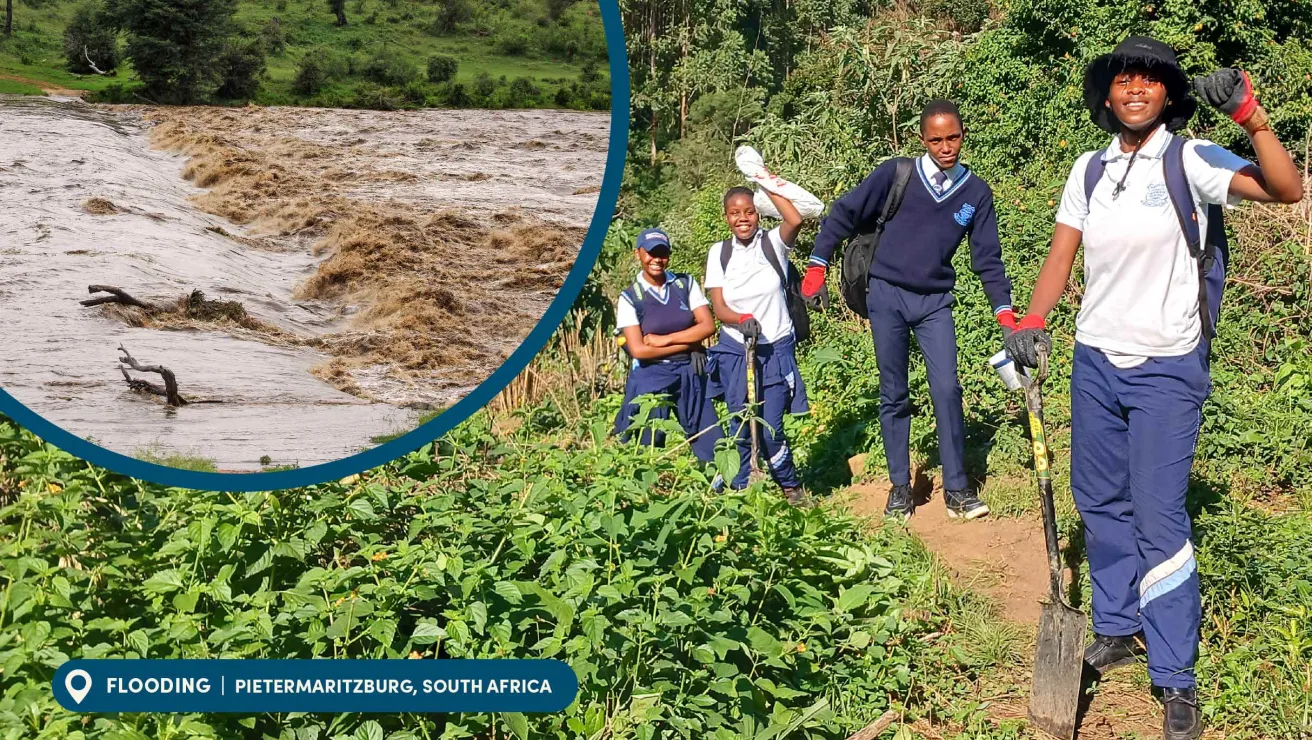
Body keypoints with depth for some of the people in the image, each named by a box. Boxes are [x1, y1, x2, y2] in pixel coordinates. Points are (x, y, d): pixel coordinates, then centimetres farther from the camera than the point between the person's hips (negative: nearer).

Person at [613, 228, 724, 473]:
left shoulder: (685, 284, 2)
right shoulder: (630, 298, -5)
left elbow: (708, 326, -4)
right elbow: (638, 349, -13)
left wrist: (665, 339, -12)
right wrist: (688, 346, -10)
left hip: (690, 375, 2)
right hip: (651, 379, -2)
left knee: (711, 444, 3)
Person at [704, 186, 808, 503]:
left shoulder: (773, 243, -4)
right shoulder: (719, 252, 2)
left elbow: (795, 220, -27)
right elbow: (718, 307, -2)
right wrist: (742, 319, -22)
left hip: (775, 349, -2)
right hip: (734, 350, 2)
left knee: (771, 428, -6)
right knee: (740, 426, 8)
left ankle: (791, 486, 18)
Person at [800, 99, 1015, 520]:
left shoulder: (976, 192, 2)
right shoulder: (896, 176, -6)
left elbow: (987, 258, 6)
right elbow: (844, 213, 2)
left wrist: (1005, 311, -2)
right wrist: (818, 265, 0)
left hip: (935, 302, 1)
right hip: (886, 297, -1)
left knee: (947, 390, -9)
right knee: (894, 396, 5)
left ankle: (957, 490, -1)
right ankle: (900, 488, 14)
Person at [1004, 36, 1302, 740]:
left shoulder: (1189, 161, -9)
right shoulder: (1089, 170, 6)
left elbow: (1286, 189, -22)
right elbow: (1060, 255, 9)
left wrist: (1251, 116, -34)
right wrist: (1031, 321, -5)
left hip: (1166, 370, -5)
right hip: (1095, 361, 5)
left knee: (1159, 519, -7)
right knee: (1099, 503, 14)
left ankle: (1176, 681, 2)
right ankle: (1118, 628, 33)